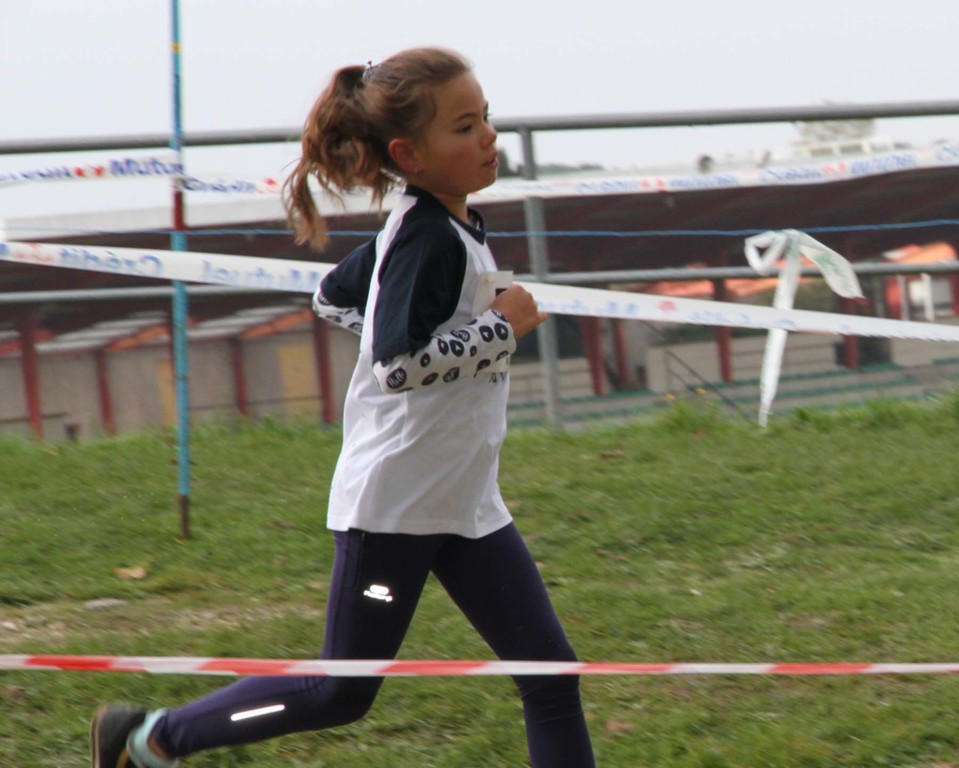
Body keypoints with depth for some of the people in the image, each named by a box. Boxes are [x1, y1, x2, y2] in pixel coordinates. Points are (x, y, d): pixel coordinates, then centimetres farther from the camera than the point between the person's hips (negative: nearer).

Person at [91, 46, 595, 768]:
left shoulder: (435, 228, 9)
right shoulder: (429, 240, -19)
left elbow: (335, 296, 20)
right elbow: (400, 363, -28)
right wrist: (500, 326, -19)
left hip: (467, 503, 9)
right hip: (395, 501, -9)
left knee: (551, 674, 2)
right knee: (344, 690, 3)